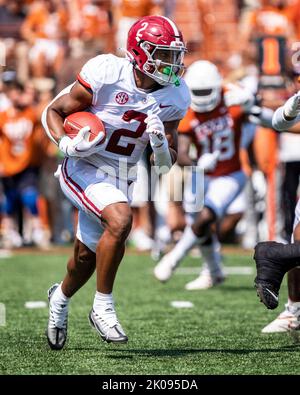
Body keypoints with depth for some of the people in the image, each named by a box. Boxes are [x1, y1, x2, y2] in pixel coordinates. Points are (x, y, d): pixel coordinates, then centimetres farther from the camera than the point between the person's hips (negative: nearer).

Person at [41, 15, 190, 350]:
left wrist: (161, 146, -21)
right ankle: (103, 307, -15)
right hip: (83, 169, -6)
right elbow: (53, 112, -9)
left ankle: (61, 297, 50)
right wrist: (67, 144, -26)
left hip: (120, 179, 6)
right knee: (120, 220, -31)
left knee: (88, 257, 16)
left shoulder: (174, 96, -6)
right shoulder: (106, 73, -21)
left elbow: (165, 165, 0)